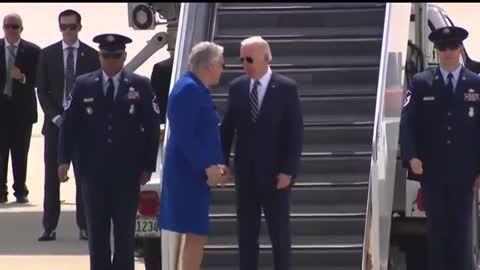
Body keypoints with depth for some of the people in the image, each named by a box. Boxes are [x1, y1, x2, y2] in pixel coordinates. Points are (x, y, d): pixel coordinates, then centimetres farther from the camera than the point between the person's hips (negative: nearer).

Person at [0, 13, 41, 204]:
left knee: (21, 153, 4)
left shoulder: (32, 51, 1)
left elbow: (39, 80, 1)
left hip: (22, 108, 0)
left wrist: (23, 78, -16)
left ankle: (21, 191, 11)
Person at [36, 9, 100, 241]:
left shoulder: (92, 55, 2)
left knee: (83, 176, 1)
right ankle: (49, 227, 5)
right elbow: (42, 90, 4)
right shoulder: (48, 54, 5)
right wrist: (54, 116, -8)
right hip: (54, 122, 1)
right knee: (51, 176, 1)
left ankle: (84, 226, 6)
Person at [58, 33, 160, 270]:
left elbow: (152, 128, 1)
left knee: (125, 232, 3)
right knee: (97, 231, 6)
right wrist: (64, 160, -4)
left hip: (127, 173, -1)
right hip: (93, 172, 1)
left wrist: (148, 166, -3)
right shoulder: (83, 85, 4)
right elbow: (69, 124, 4)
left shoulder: (141, 86, 1)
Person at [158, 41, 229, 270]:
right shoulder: (188, 90, -16)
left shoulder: (197, 89, 15)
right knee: (196, 235, -10)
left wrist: (216, 165, 12)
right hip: (189, 174, -10)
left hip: (196, 173, 10)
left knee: (196, 235, 13)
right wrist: (208, 166, -21)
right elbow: (184, 135, -22)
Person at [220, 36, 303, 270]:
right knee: (246, 233, 7)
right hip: (245, 173, 4)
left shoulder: (286, 88, -7)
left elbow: (296, 133, -8)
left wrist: (288, 170, -13)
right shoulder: (236, 87, 4)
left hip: (275, 174, -3)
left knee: (279, 233, 5)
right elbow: (227, 128, 7)